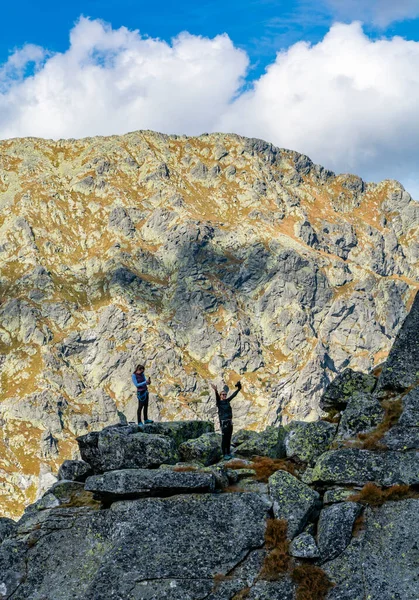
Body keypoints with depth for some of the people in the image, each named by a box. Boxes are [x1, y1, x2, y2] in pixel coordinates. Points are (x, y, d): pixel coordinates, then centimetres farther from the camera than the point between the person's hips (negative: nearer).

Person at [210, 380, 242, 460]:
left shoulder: (227, 401, 13)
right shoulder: (219, 402, -6)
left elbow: (233, 395, 21)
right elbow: (217, 397, -26)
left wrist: (238, 389, 21)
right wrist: (216, 391, -45)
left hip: (230, 422, 7)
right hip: (223, 422, -7)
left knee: (229, 438, 11)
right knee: (224, 438, -6)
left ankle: (228, 453, 20)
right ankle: (224, 455, -4)